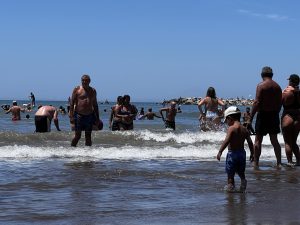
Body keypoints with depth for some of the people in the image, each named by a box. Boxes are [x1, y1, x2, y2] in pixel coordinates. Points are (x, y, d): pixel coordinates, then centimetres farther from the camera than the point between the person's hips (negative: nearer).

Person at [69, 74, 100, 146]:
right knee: (77, 135, -5)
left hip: (89, 116, 3)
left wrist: (97, 118, 14)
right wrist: (71, 116, -10)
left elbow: (95, 105, 18)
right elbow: (72, 103, -2)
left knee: (88, 136, 6)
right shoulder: (77, 89, 1)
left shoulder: (93, 91, 12)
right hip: (79, 115, -3)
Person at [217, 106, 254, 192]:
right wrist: (252, 154, 15)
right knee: (241, 173, 19)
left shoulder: (231, 128, -13)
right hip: (242, 152, 6)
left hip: (232, 153, -6)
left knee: (230, 174, 1)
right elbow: (250, 142, 6)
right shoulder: (244, 129, 6)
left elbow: (226, 141, -23)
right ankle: (243, 188, 10)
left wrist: (220, 152, -23)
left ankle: (230, 187, 2)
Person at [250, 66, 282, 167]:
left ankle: (256, 164, 2)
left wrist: (251, 117, -11)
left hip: (263, 114, -5)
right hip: (274, 115, 5)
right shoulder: (277, 86, 7)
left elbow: (257, 103, -16)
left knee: (258, 140, 2)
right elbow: (280, 103, 9)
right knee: (274, 140, 14)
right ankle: (279, 163, 13)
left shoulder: (261, 85, -11)